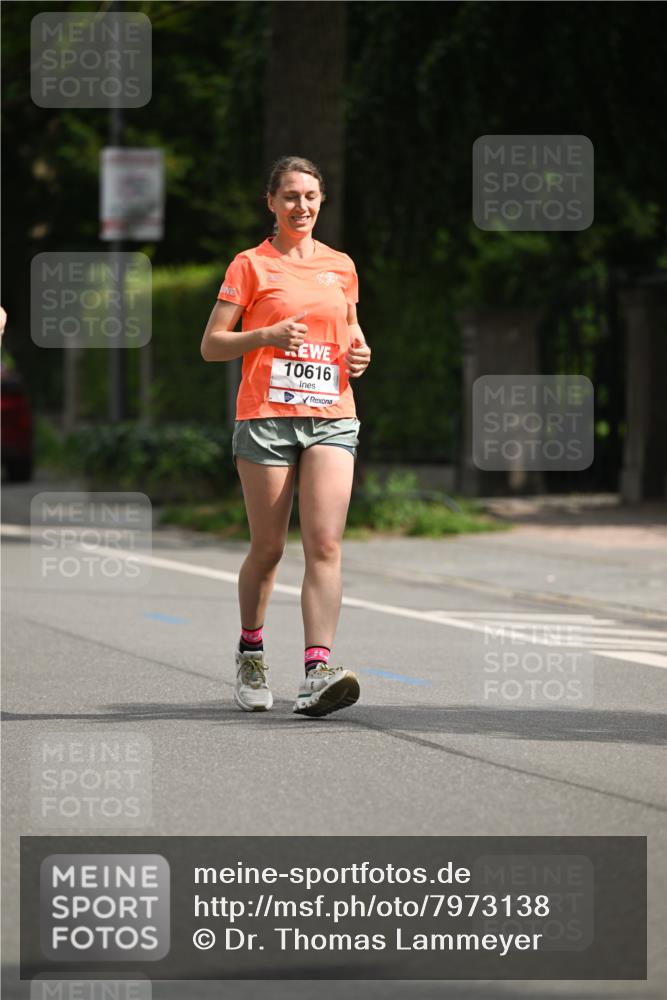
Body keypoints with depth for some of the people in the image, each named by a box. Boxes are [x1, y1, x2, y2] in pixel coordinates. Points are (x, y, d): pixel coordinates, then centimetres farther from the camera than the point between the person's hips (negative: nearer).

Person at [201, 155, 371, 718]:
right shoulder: (252, 265, 3)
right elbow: (211, 346, 1)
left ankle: (317, 672, -20)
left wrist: (358, 354, 7)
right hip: (266, 415, -2)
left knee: (325, 544, -12)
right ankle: (251, 654, 26)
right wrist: (268, 335, -15)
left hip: (331, 416, 3)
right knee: (268, 548, 2)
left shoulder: (341, 267, 14)